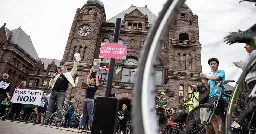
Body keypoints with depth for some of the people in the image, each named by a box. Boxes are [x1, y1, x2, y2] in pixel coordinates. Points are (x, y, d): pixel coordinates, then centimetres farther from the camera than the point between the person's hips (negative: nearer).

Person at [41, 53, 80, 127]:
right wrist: (52, 80, 2)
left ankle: (59, 122, -4)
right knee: (49, 107, 7)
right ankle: (46, 120, 13)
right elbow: (50, 84, 25)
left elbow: (74, 69, -4)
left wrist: (76, 62, -14)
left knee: (59, 108, -7)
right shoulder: (57, 76, 22)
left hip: (61, 93, -5)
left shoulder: (68, 74, 9)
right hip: (53, 92, 5)